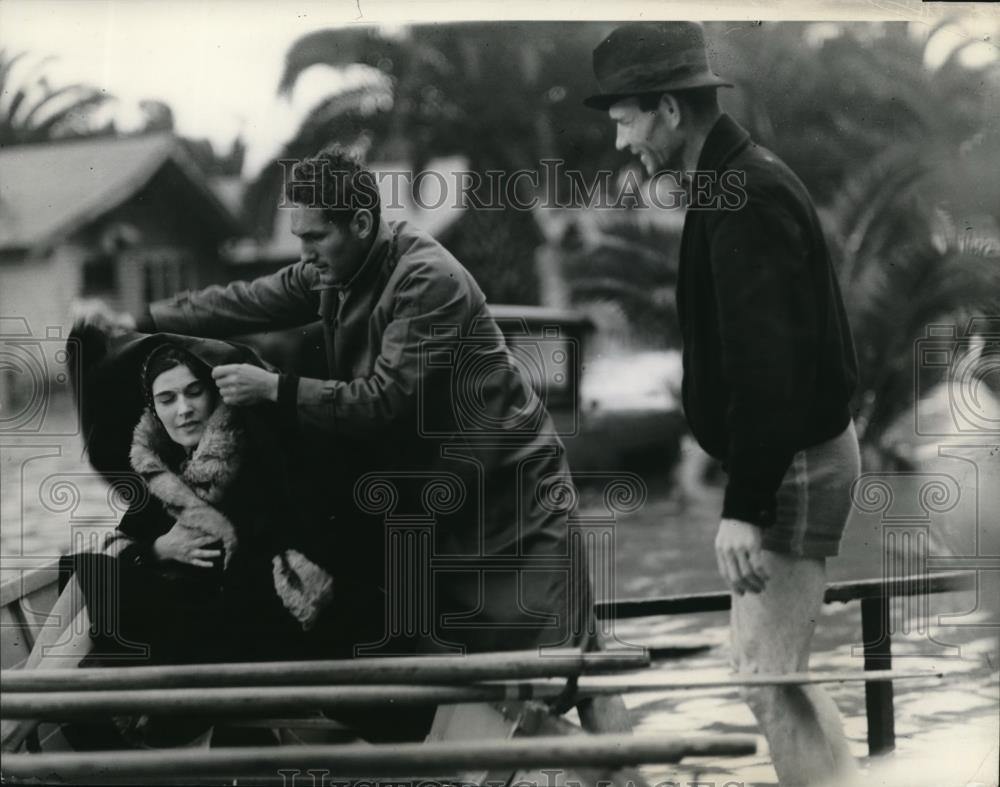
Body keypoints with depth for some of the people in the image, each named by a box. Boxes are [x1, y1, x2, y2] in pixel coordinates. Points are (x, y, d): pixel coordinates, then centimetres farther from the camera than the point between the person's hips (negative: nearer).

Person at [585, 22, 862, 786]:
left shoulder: (747, 195, -19)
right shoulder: (745, 181, 13)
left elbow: (764, 363, -26)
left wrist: (743, 507, -28)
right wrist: (747, 490, 21)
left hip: (792, 461, -10)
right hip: (794, 450, 10)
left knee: (769, 673, -9)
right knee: (769, 665, 15)